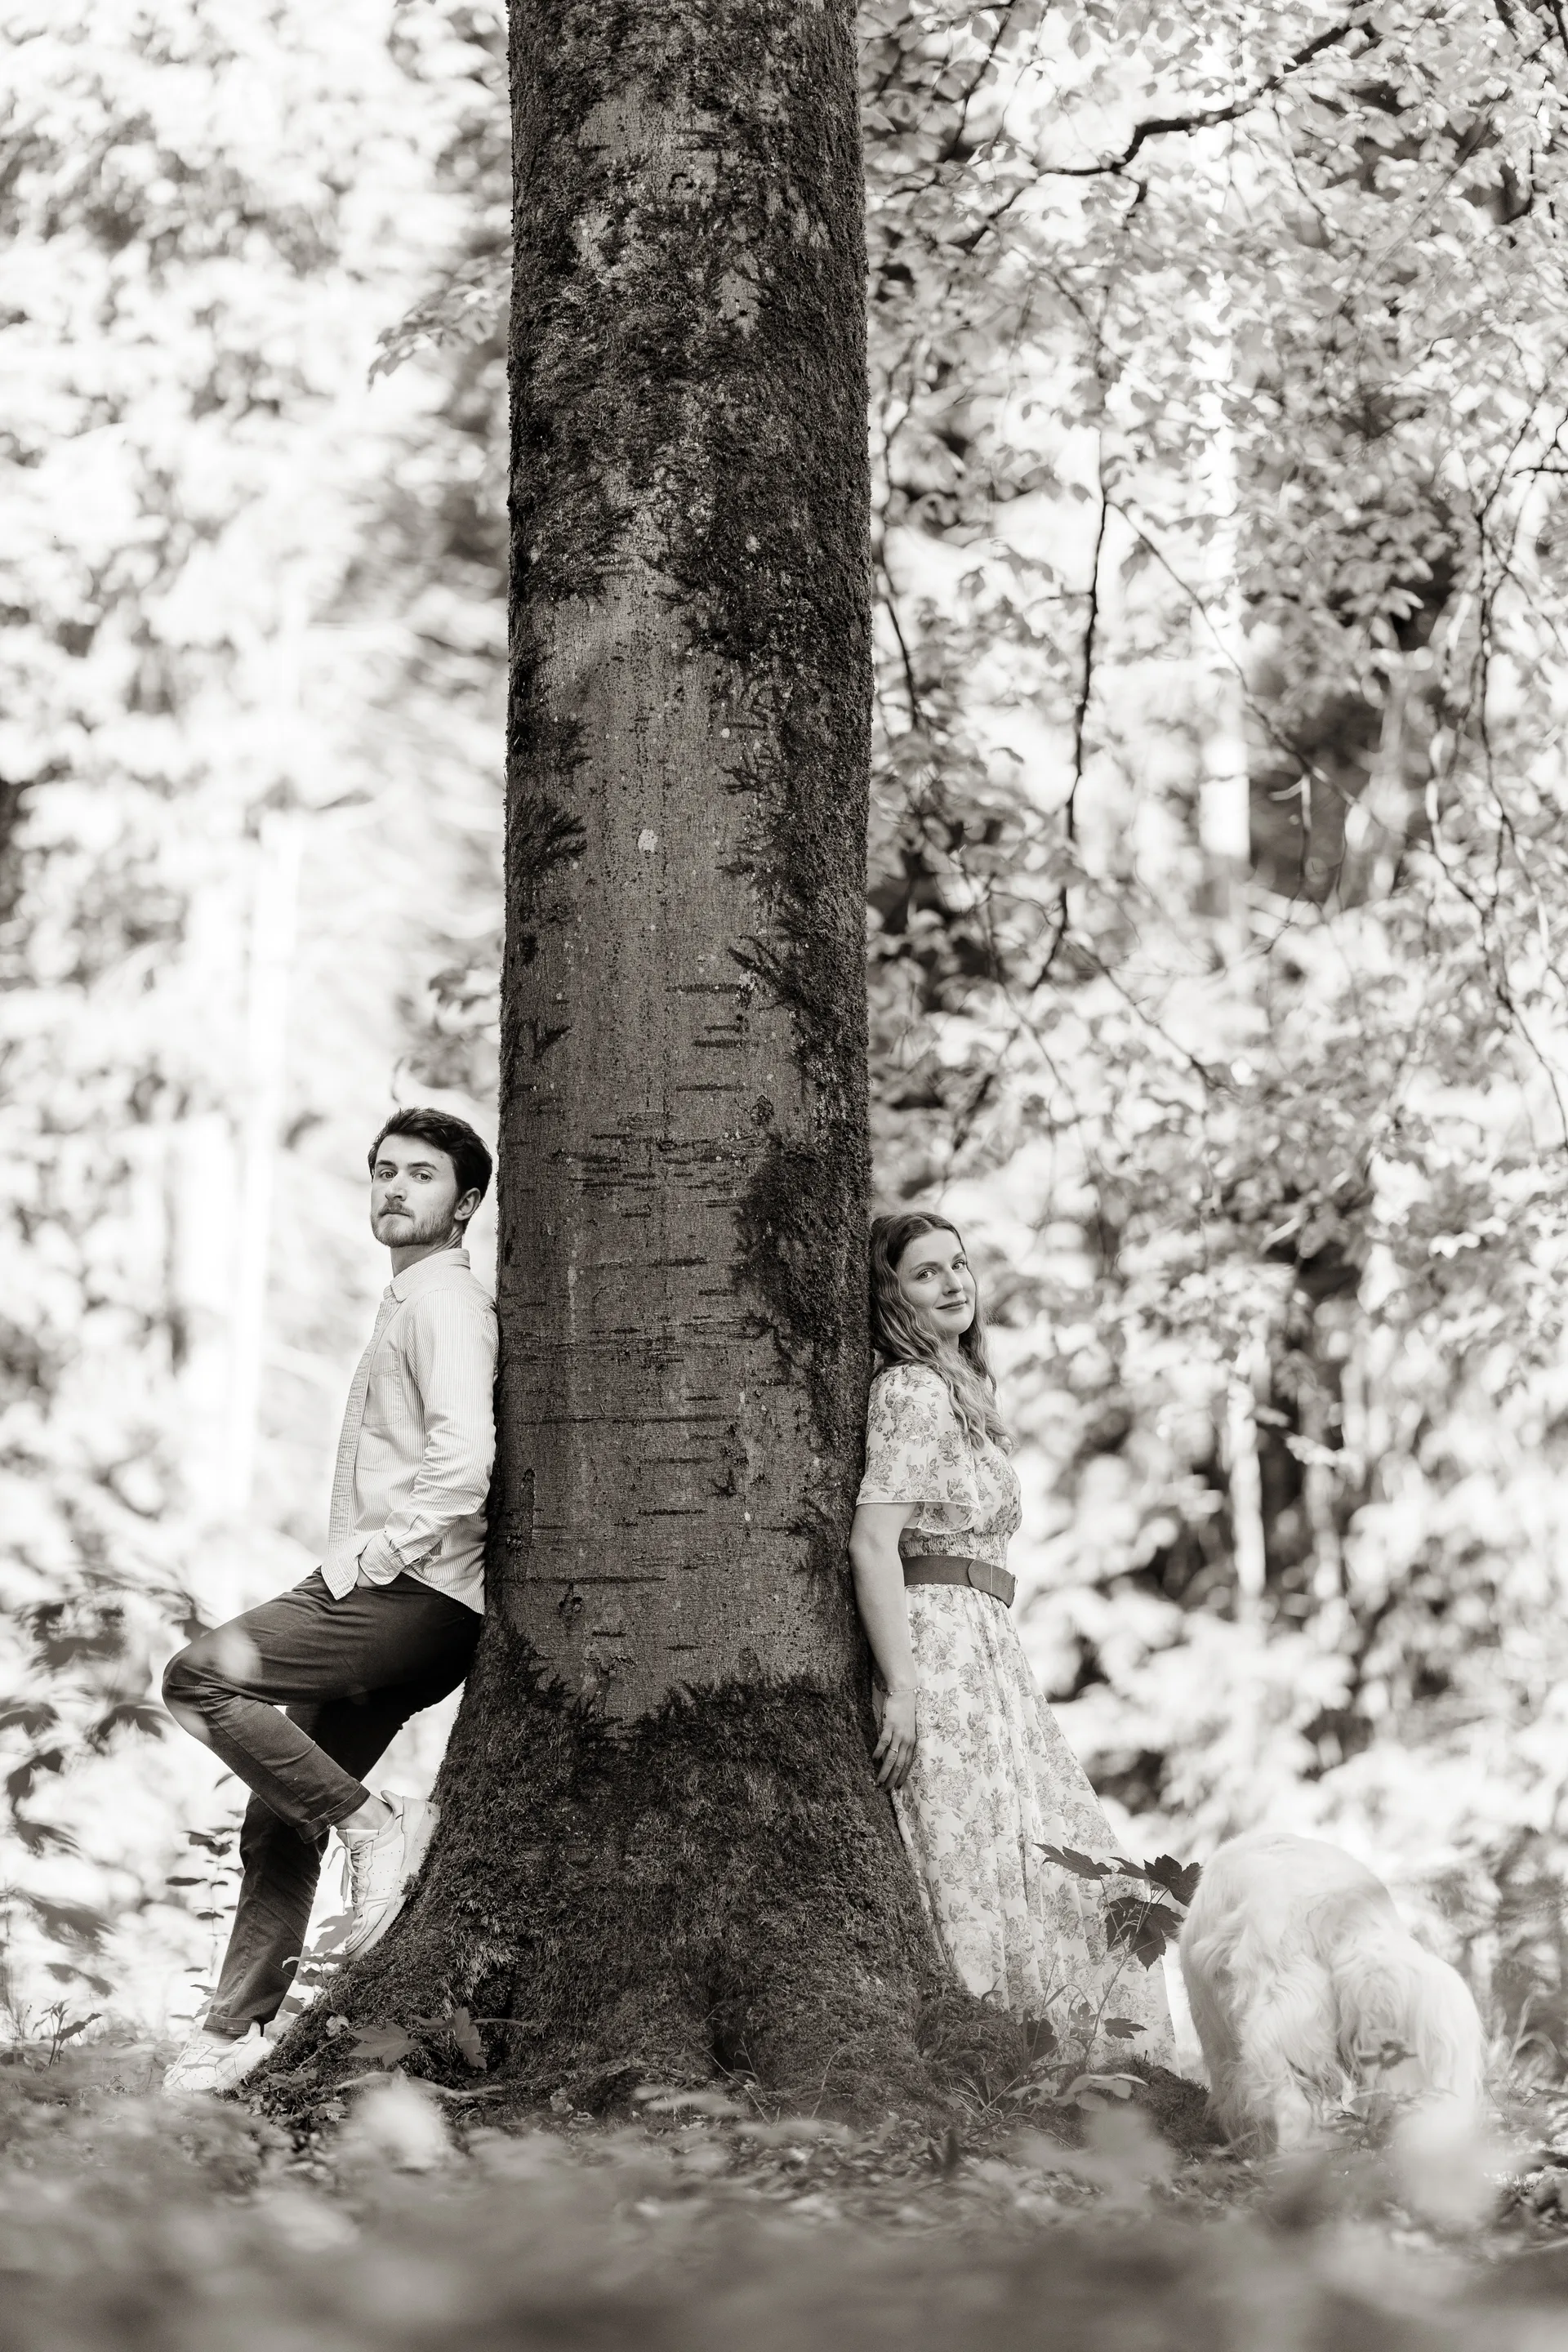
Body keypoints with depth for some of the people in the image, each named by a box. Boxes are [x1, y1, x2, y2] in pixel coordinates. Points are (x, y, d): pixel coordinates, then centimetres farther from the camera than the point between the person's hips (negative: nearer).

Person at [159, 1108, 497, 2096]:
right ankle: (236, 2032, 14)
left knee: (202, 1676, -21)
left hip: (412, 1594, -9)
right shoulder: (410, 1301, 24)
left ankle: (375, 1826, -16)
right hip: (386, 1606, 9)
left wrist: (375, 1556, -17)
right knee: (279, 1822, 9)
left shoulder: (445, 1299, -8)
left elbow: (465, 1455, -23)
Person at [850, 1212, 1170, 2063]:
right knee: (976, 1865, -9)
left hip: (984, 1645, 10)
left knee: (1053, 1860, 11)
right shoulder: (913, 1392, -11)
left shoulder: (956, 1388, 19)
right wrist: (901, 1688, -25)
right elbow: (872, 1544, -20)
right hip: (940, 1642, -10)